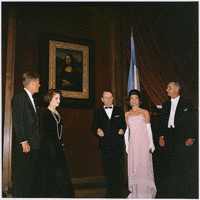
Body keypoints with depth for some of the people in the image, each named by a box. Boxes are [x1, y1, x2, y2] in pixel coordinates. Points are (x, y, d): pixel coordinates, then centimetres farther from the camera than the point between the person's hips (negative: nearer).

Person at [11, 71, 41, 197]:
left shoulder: (32, 99, 20)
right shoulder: (20, 97, -7)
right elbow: (17, 121, -14)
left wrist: (37, 142, 13)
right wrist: (24, 142, -18)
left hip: (34, 144, 9)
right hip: (24, 144, -9)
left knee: (32, 176, 10)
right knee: (21, 175, -4)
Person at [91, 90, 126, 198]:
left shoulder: (119, 111, 15)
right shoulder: (98, 112, 14)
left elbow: (124, 124, 13)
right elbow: (94, 126, 7)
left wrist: (122, 129, -8)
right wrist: (97, 130, -14)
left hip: (117, 145, 0)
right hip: (104, 146, 1)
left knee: (117, 170, -3)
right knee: (107, 170, 3)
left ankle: (117, 194, 5)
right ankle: (110, 194, 13)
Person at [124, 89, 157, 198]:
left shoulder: (145, 112, 4)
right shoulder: (127, 114, 11)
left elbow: (148, 129, 2)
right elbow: (126, 131, 12)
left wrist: (151, 145, -4)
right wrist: (127, 146, 7)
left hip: (144, 142, -2)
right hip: (133, 143, 2)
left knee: (144, 166, -3)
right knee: (133, 167, 3)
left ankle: (146, 192, 8)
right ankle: (135, 192, 13)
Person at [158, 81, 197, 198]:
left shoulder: (187, 103, 3)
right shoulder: (166, 105, 17)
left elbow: (192, 121, -1)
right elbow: (162, 121, 16)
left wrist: (191, 138, -9)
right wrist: (161, 136, 4)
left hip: (183, 139, -4)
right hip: (169, 140, 5)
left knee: (183, 169, -4)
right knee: (170, 168, 6)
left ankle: (184, 195, 6)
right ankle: (172, 195, 14)